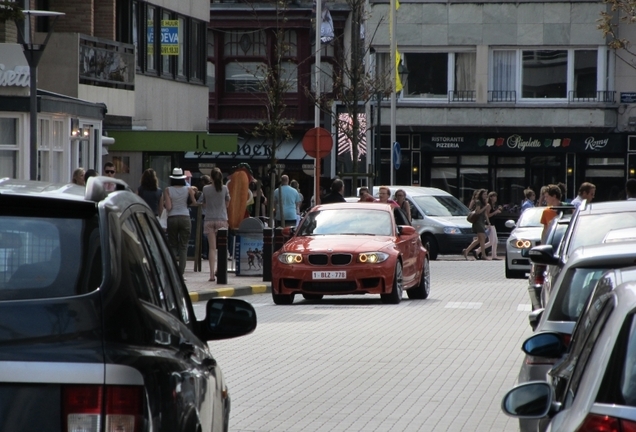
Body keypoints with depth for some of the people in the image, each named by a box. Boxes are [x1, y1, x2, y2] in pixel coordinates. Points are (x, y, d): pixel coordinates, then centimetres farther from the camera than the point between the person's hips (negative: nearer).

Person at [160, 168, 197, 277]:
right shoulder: (188, 190, -1)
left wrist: (162, 202, 12)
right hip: (185, 218, 0)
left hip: (172, 218, 0)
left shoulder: (168, 190, -2)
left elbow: (168, 207, -8)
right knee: (183, 246, 3)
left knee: (173, 245, 12)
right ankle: (181, 273, -4)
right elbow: (195, 202, -3)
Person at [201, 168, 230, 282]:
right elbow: (227, 204, 9)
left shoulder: (206, 189, -1)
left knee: (212, 247, 0)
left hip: (209, 220, 1)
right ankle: (218, 270, 1)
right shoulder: (224, 189, -2)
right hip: (222, 220, -1)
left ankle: (212, 273, -5)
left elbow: (204, 204, 9)